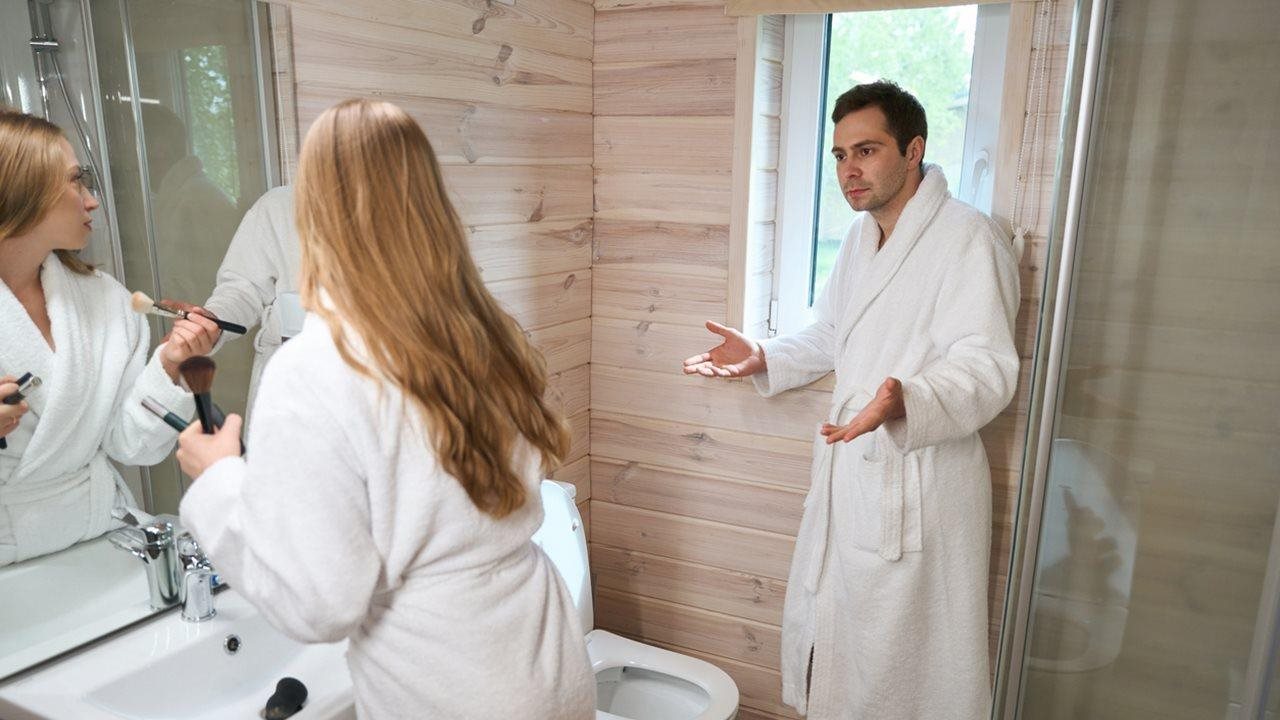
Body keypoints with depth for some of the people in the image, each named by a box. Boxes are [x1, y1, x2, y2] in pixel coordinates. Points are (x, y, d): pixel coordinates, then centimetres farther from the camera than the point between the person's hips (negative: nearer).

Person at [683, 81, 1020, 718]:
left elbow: (985, 366, -25)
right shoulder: (861, 237, 13)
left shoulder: (969, 240, -16)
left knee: (905, 656, 5)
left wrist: (903, 402, -44)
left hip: (919, 480, -8)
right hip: (847, 472, 9)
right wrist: (764, 358, 7)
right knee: (824, 626, 21)